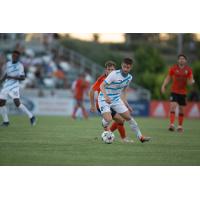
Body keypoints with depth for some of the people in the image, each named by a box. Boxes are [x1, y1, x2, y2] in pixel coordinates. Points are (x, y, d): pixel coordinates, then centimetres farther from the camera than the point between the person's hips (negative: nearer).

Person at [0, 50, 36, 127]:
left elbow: (22, 77, -15)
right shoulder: (8, 64, 12)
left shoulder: (20, 66, -8)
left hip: (14, 86, -7)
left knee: (17, 103, -18)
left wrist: (12, 77, -23)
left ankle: (31, 117, -6)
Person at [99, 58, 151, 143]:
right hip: (104, 99, -6)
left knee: (128, 117, 3)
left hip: (116, 99, 6)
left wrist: (126, 105, 14)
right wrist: (105, 96, -40)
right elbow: (102, 86, -22)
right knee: (108, 119, -24)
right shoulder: (114, 74, -21)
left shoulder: (129, 77, 2)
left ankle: (140, 137, 12)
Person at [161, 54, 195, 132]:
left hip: (183, 92, 2)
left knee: (181, 109, 9)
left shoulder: (188, 70, 0)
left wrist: (192, 82, -22)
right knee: (173, 106, -18)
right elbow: (168, 78, 5)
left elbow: (190, 81, 1)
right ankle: (172, 124, -23)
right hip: (174, 91, -2)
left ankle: (180, 126, 22)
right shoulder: (173, 68, -3)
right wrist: (163, 86, -7)